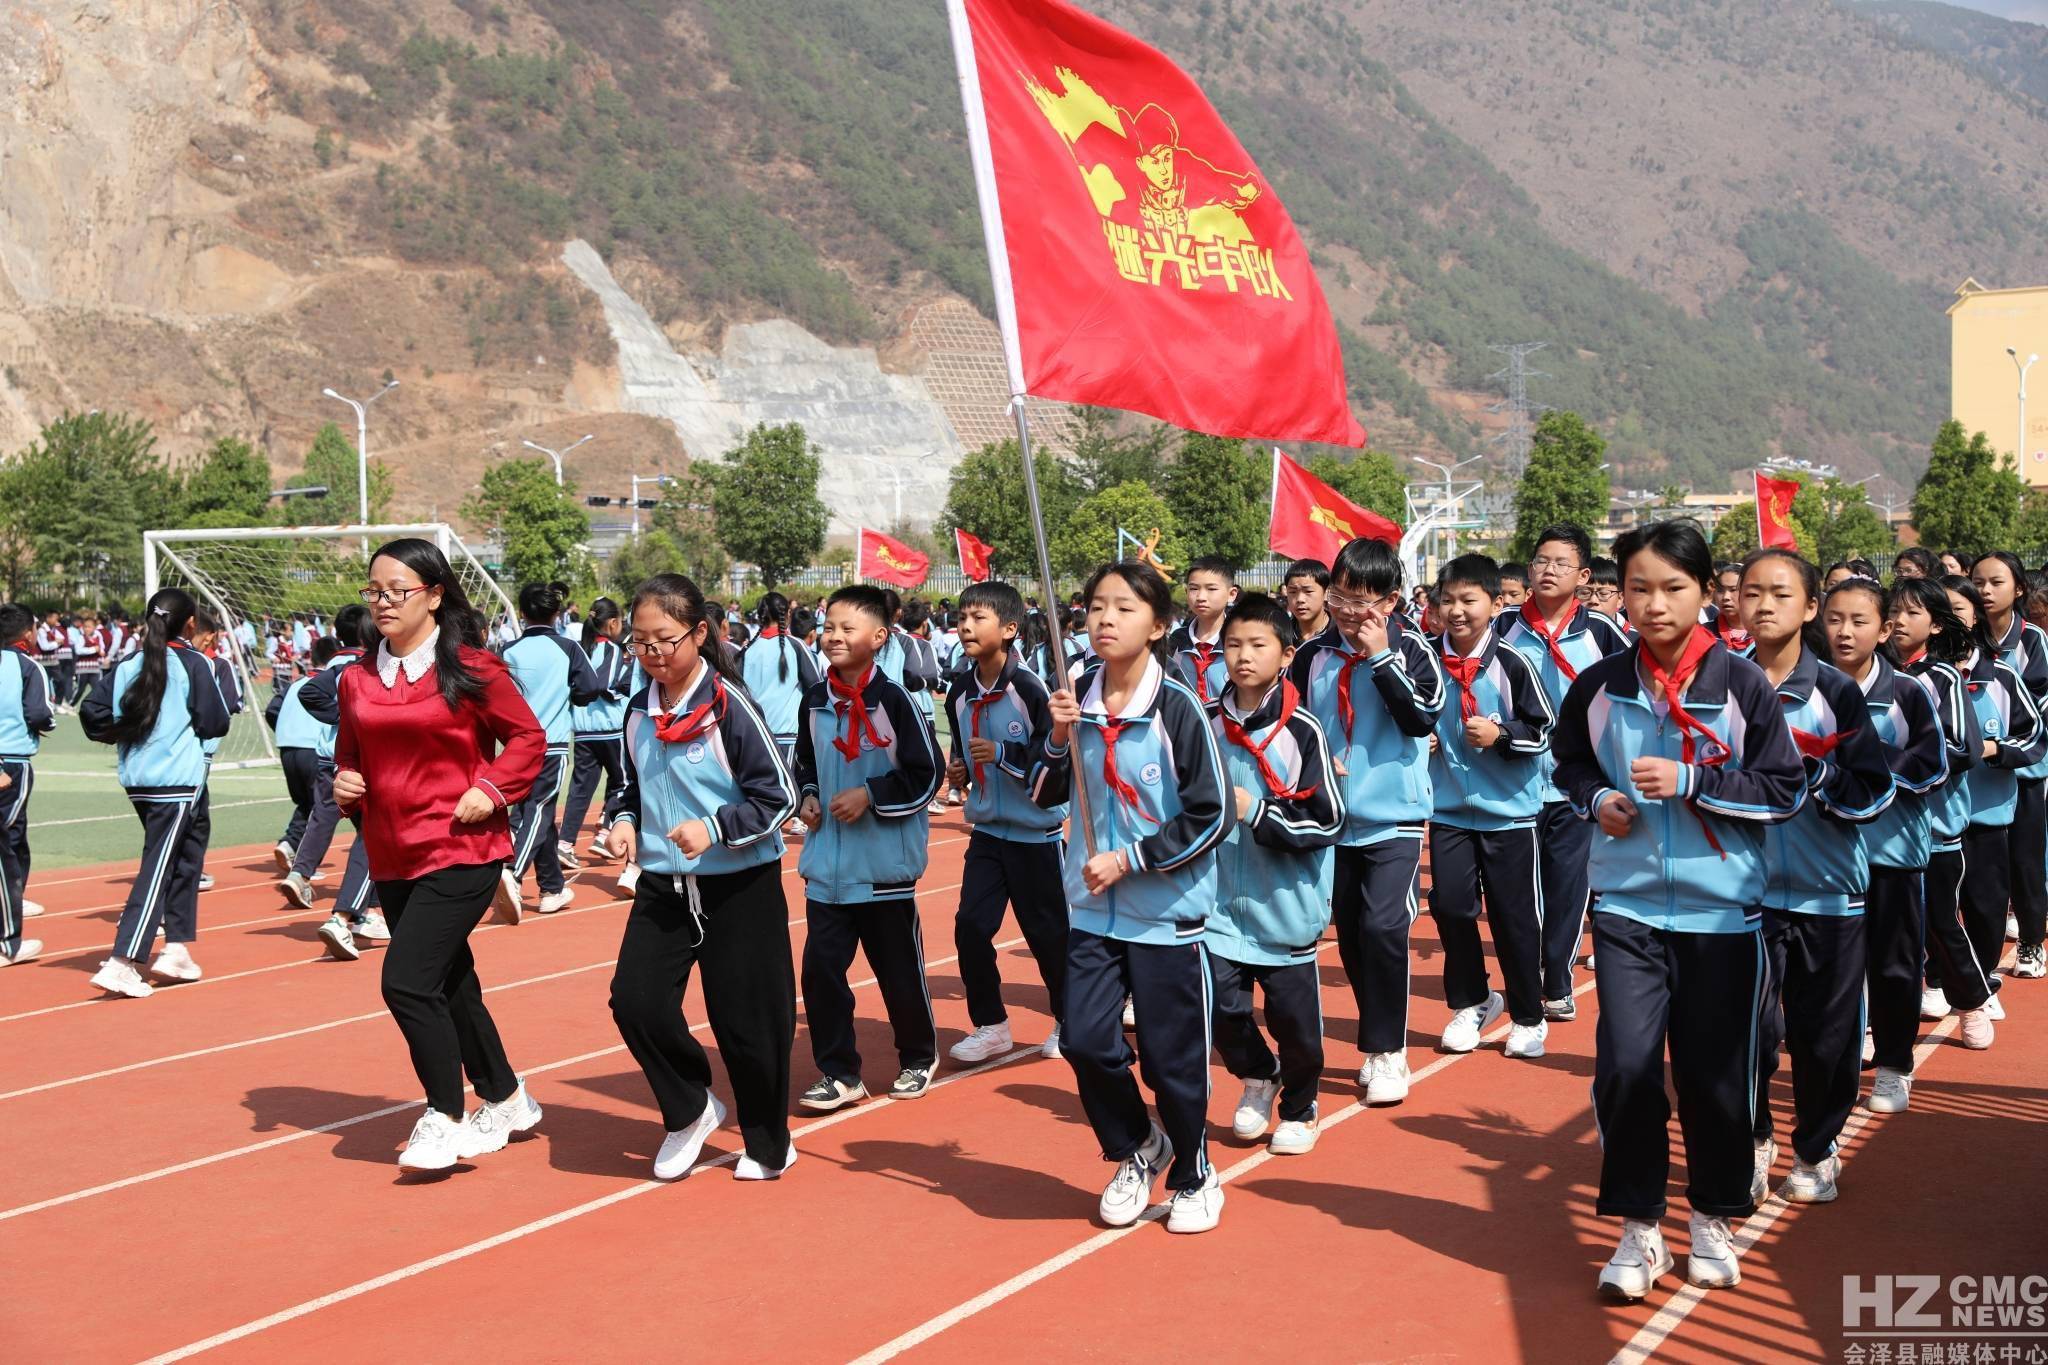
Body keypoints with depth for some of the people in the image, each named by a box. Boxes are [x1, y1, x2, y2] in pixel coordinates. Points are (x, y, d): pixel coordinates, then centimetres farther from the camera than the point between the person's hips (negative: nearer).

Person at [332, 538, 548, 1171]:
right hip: (392, 857, 7)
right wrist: (344, 785, -1)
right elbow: (350, 754, 19)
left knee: (406, 981, -15)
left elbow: (528, 738, -3)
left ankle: (444, 1118, 2)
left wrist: (491, 790, -15)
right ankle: (506, 1101, 33)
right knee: (448, 986, 15)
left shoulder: (472, 667, -8)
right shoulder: (358, 678, 8)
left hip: (461, 851, -6)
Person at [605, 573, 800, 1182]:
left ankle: (769, 1143, 23)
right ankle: (689, 1112, 17)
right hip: (662, 885, 5)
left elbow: (778, 794, -12)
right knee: (634, 998, -8)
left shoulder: (728, 704, -13)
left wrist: (715, 828, -23)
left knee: (745, 1018, 1)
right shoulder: (639, 710, 5)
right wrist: (625, 822, -1)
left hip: (739, 886, -5)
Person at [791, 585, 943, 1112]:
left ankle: (918, 1058, 31)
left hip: (885, 864, -4)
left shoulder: (893, 700, -11)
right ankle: (838, 1073, 13)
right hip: (827, 865, 4)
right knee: (821, 967, 0)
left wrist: (870, 795, -16)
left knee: (899, 968, 9)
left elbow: (926, 775, -10)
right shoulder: (814, 702, 4)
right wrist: (807, 797, 1)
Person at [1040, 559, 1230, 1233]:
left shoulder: (1177, 706, -14)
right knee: (1084, 1039, 0)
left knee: (1172, 1054, 5)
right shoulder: (1078, 697, 0)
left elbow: (1211, 816, -12)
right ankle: (1136, 1151, 28)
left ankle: (1194, 1177, 29)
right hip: (1093, 906, 4)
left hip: (1167, 910, -4)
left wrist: (1129, 860, -15)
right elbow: (1047, 796, 8)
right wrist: (1059, 738, -10)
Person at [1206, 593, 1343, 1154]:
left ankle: (1298, 1108, 31)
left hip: (1286, 904, -3)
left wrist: (1257, 813, -19)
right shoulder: (1208, 723, 2)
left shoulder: (1301, 729, -11)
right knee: (1220, 1007, 0)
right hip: (1222, 901, 3)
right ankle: (1257, 1077, 31)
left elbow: (1329, 821, -13)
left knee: (1294, 1016, 5)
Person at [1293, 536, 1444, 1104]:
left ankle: (1386, 1052, -2)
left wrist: (1380, 657, -20)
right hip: (1333, 819, 4)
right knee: (1350, 933, 10)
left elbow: (1424, 716, -18)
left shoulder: (1411, 648, -6)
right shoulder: (1312, 655, 3)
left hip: (1395, 818, -4)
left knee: (1383, 927, -16)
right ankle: (1382, 1046, 25)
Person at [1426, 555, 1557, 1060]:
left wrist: (1500, 735, -21)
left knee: (1515, 914, 5)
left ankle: (1528, 1017, 20)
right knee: (1450, 905, 3)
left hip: (1509, 809, -3)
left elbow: (1543, 729, -6)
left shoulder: (1512, 664, -10)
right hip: (1448, 807, 3)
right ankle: (1470, 1003, 24)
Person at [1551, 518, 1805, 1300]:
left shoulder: (1742, 685, -7)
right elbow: (1570, 763, 16)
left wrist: (1691, 782, -16)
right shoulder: (1599, 686, 0)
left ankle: (1713, 1219, 28)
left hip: (1721, 907, -1)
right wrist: (1596, 799, -5)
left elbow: (1786, 789, -5)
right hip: (1626, 904, 1)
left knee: (1714, 1071, 7)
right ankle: (1638, 1228, 10)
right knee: (1626, 1062, -7)